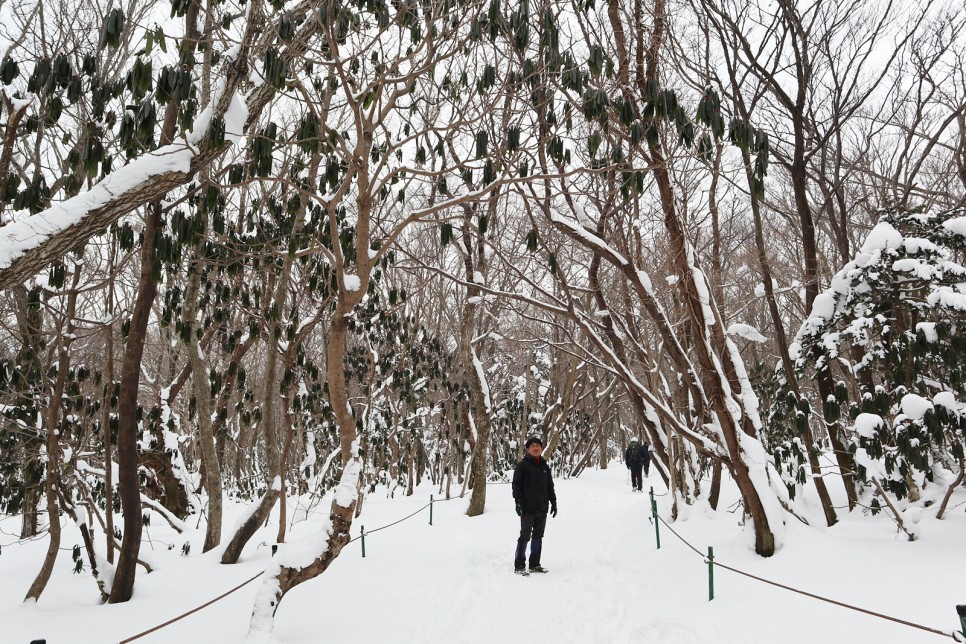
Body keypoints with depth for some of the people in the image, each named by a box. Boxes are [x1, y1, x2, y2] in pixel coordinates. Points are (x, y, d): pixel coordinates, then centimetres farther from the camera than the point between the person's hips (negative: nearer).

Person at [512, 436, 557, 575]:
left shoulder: (544, 467, 13)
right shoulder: (522, 465, -4)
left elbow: (550, 487, 20)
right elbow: (516, 484, -8)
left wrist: (553, 503, 15)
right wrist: (518, 502, -16)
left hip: (542, 509, 6)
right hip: (527, 508, -6)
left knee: (538, 536, 11)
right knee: (525, 536, -5)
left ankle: (535, 564, 20)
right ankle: (519, 566, 2)